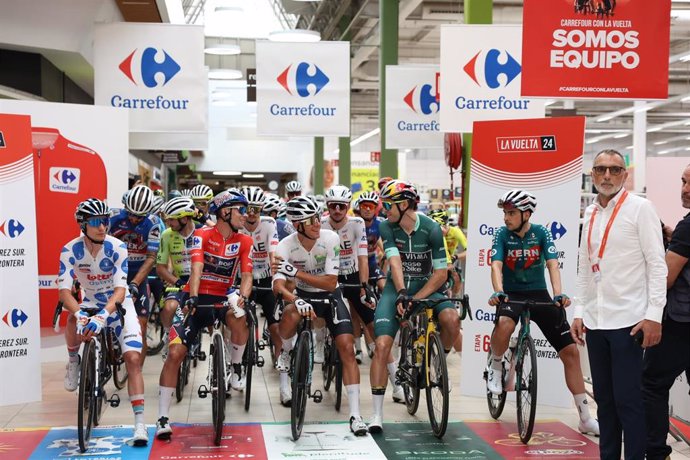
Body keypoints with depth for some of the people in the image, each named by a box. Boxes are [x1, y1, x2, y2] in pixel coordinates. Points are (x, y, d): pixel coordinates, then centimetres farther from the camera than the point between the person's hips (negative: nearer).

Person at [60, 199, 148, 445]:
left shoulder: (117, 248, -23)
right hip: (90, 303, 1)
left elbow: (120, 290, -28)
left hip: (119, 304, -1)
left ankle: (139, 424, -12)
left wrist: (103, 315, -45)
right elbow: (64, 290, -26)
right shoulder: (71, 250, -19)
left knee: (133, 358, -16)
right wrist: (79, 314, -45)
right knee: (75, 320, -35)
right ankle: (74, 362, -2)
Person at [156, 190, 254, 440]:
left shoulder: (244, 241, 1)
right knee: (175, 352, -12)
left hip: (223, 297, 2)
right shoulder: (202, 234, -7)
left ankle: (236, 367, -6)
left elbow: (246, 275, -8)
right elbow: (197, 268, -21)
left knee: (239, 317, -34)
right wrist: (193, 298, -37)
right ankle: (163, 417, -3)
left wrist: (243, 298, -29)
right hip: (198, 298, -1)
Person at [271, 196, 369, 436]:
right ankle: (286, 353, -1)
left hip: (330, 296, 0)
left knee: (347, 347, -16)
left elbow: (330, 283, -22)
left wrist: (295, 272, -31)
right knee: (291, 315, -36)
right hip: (303, 295, 0)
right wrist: (296, 301, -50)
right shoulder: (285, 247, -19)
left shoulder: (330, 239, -21)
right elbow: (278, 285, -29)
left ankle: (355, 414, -11)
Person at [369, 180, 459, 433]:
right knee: (382, 345, -15)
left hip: (425, 288, -1)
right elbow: (395, 262, -20)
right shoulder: (387, 227, -8)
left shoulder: (431, 229, -12)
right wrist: (402, 294, -35)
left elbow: (441, 272, -12)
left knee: (451, 318, -30)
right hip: (396, 289, 1)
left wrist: (416, 298, -20)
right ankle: (377, 414, -9)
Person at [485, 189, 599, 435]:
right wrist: (498, 292, -37)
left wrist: (559, 294, -32)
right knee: (504, 324, -39)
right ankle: (495, 368, -6)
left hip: (539, 294, 2)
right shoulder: (502, 235, -5)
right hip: (511, 294, -2)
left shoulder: (541, 233, -3)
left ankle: (585, 418, 6)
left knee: (571, 351, -4)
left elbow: (552, 264, -14)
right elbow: (496, 266, -17)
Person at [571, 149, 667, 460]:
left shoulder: (640, 208, -5)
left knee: (628, 399, -4)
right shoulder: (590, 213, 13)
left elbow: (657, 264, -9)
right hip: (595, 320, 6)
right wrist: (579, 312, 12)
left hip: (627, 320, -6)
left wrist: (654, 315, -15)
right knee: (604, 398, 12)